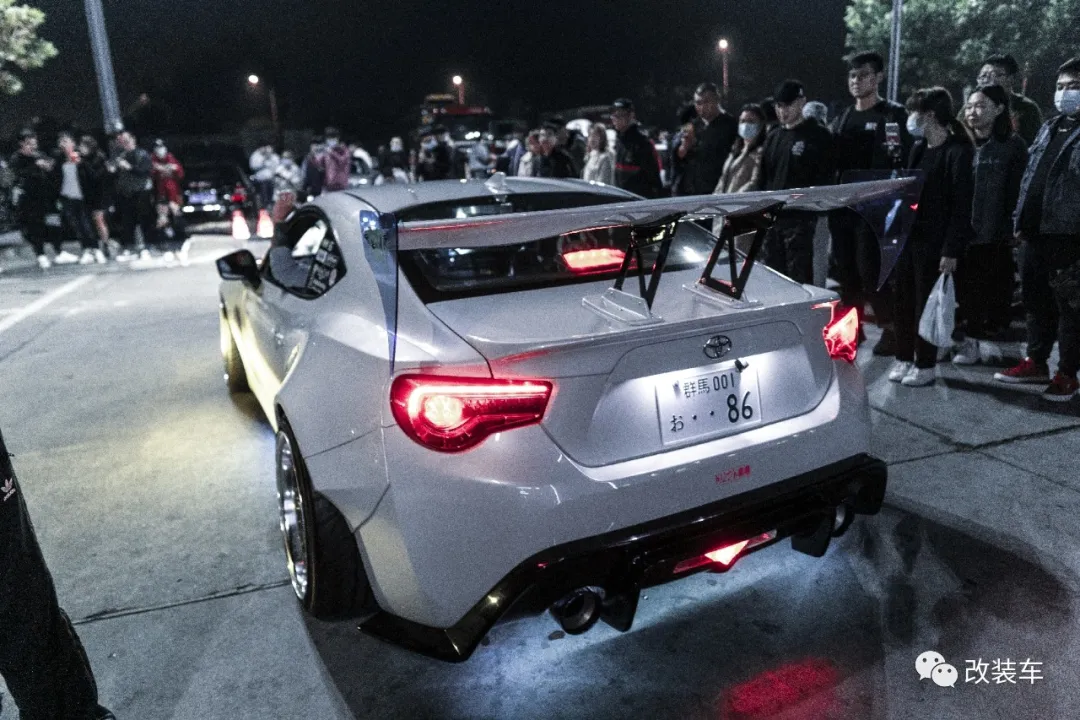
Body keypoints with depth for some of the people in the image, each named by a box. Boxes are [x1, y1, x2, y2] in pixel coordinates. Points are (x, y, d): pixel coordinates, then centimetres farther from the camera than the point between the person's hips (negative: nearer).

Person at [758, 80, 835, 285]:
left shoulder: (818, 136, -1)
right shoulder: (773, 138, 19)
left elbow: (824, 180, -7)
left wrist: (812, 207, -15)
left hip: (801, 219, -6)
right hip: (771, 218, 7)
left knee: (798, 278, -8)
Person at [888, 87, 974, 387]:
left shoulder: (958, 152, -11)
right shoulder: (918, 148, 12)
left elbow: (962, 205, -13)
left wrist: (951, 250, -17)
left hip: (934, 242, -7)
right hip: (908, 236, 7)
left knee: (926, 303, 2)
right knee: (902, 300, 10)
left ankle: (926, 365, 14)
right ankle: (904, 358, 22)